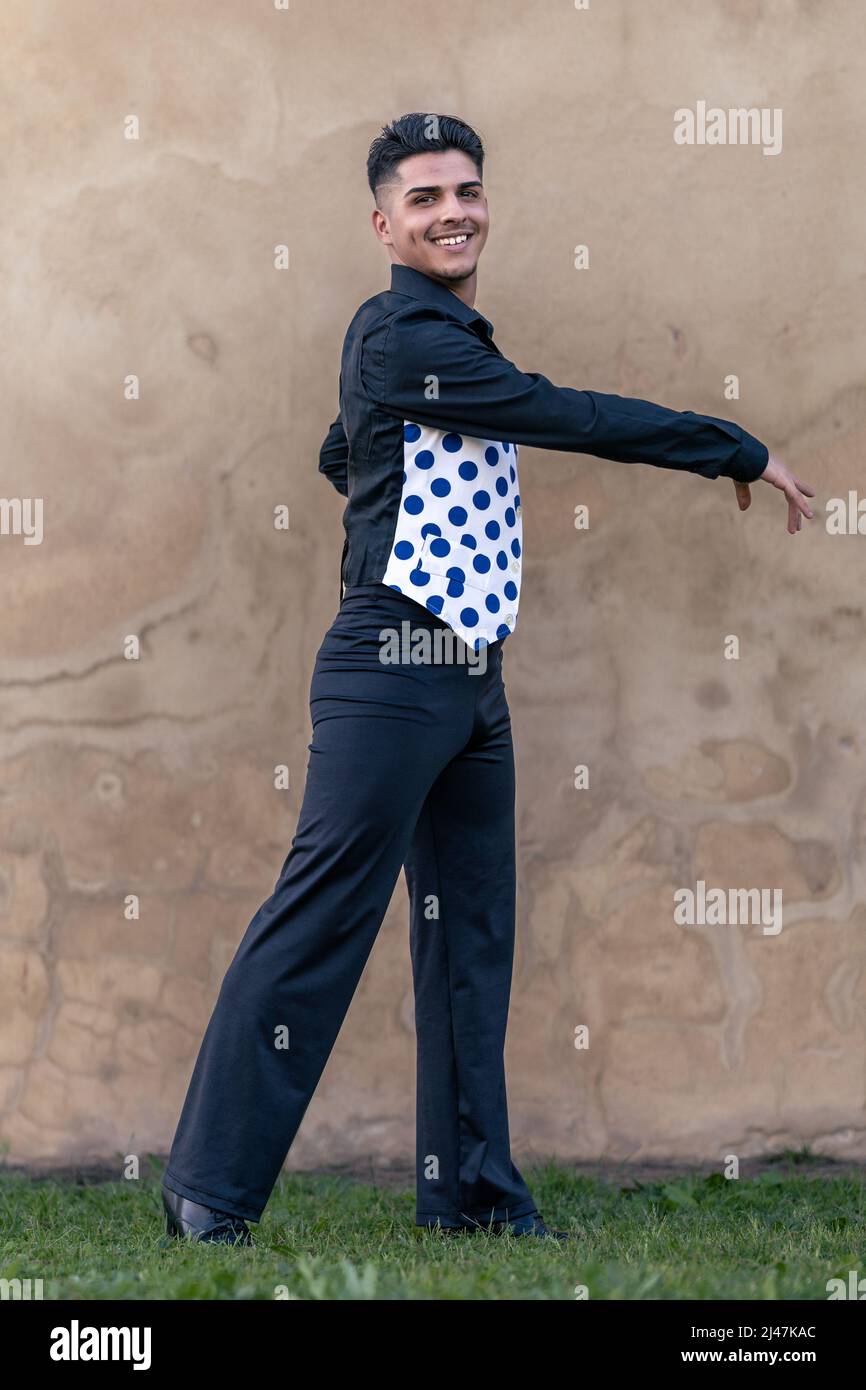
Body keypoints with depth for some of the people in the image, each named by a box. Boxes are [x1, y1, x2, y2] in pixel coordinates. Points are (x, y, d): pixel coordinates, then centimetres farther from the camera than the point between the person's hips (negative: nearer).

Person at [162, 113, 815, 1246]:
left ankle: (471, 1191, 17)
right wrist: (743, 452, -8)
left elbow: (344, 452, 33)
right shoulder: (402, 333, -12)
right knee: (319, 928, -8)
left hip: (473, 677, 10)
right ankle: (210, 1193, -2)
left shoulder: (452, 340, 18)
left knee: (473, 939, 10)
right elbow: (571, 417, -15)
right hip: (392, 673, -10)